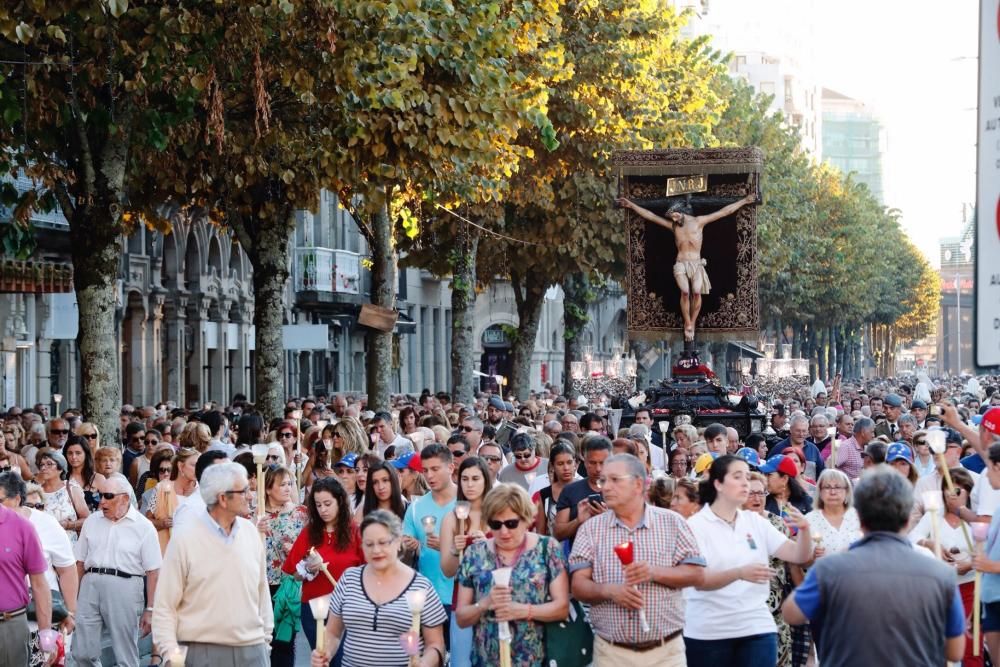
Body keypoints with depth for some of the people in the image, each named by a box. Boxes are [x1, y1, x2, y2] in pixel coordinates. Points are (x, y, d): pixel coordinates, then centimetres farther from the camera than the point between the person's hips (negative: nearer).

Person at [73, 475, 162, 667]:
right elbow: (80, 562, 15)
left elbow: (153, 572, -4)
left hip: (124, 587, -4)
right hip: (90, 585, 4)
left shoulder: (143, 527, -2)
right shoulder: (92, 521, 11)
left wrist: (150, 610, -8)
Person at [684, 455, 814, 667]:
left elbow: (798, 556, 4)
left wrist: (804, 529, -17)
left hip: (757, 629, 4)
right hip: (708, 633, -4)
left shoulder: (755, 521, 9)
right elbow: (699, 581, -17)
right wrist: (739, 573, -33)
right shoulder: (696, 524, -6)